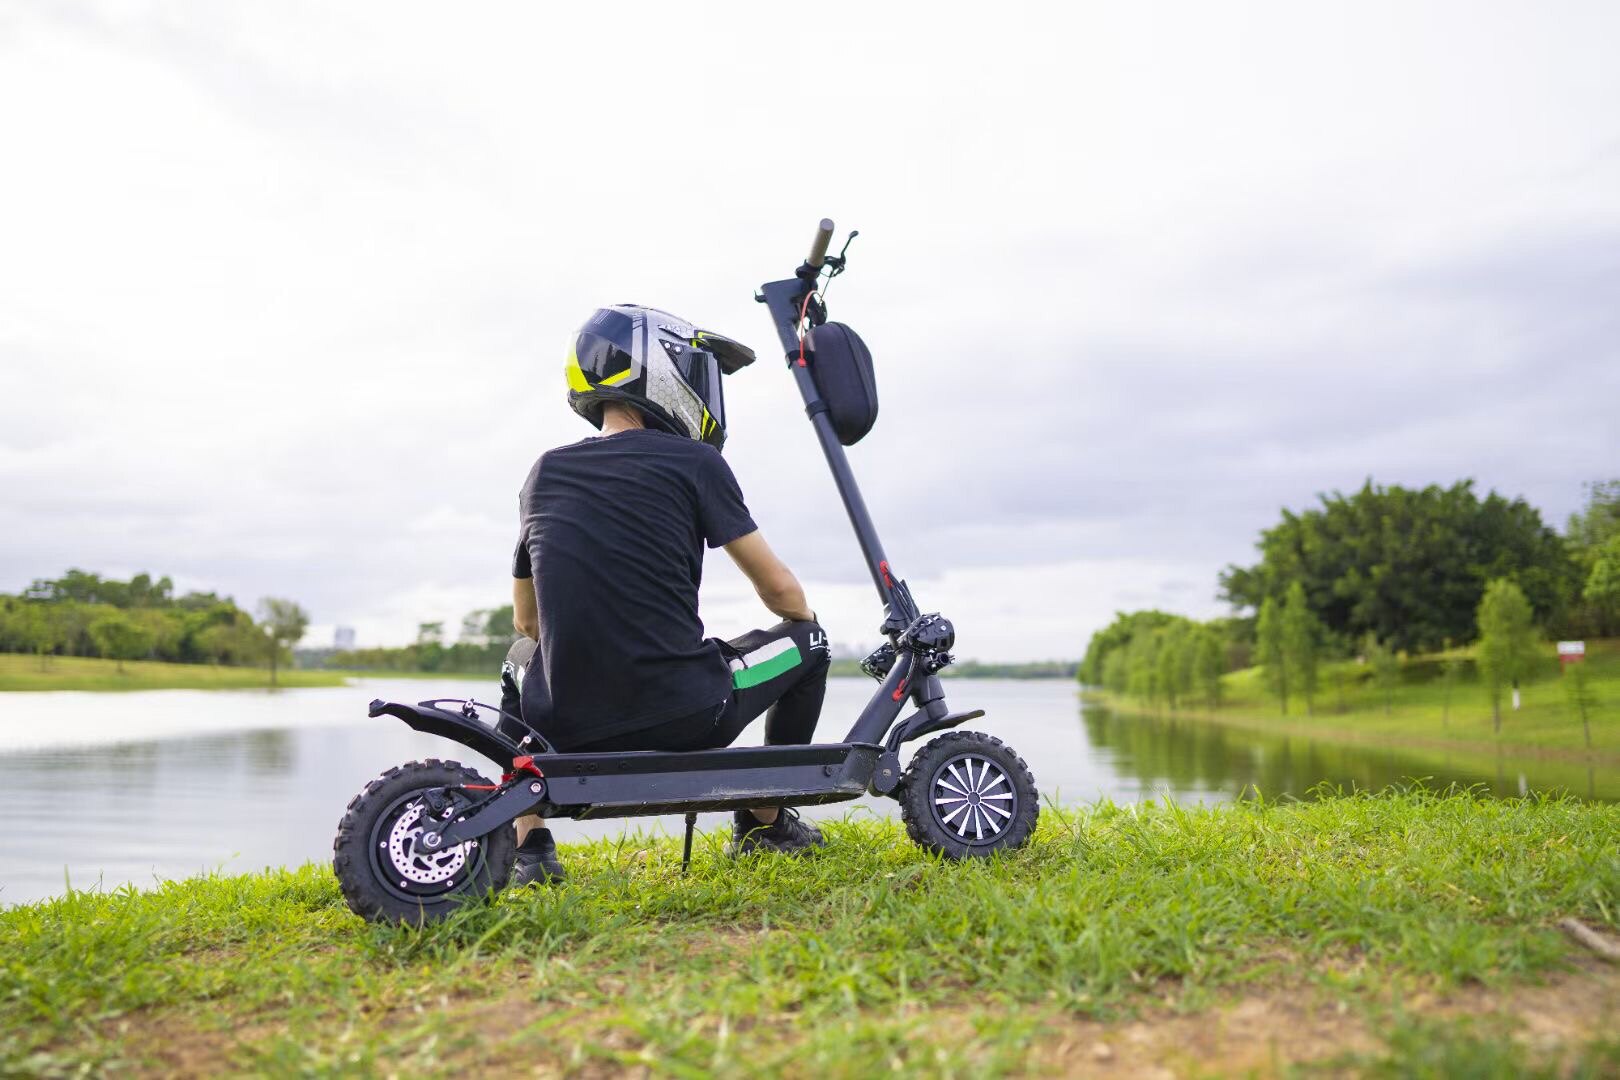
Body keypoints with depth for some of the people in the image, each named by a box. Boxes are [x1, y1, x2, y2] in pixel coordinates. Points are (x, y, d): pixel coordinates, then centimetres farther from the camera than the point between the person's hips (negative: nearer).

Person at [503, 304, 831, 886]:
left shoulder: (544, 473, 9)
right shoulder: (693, 462, -4)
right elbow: (781, 592, 2)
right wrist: (804, 619, 26)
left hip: (568, 730, 4)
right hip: (685, 719, -4)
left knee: (524, 655, 38)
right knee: (806, 639, 19)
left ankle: (528, 846, 24)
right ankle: (763, 823, 28)